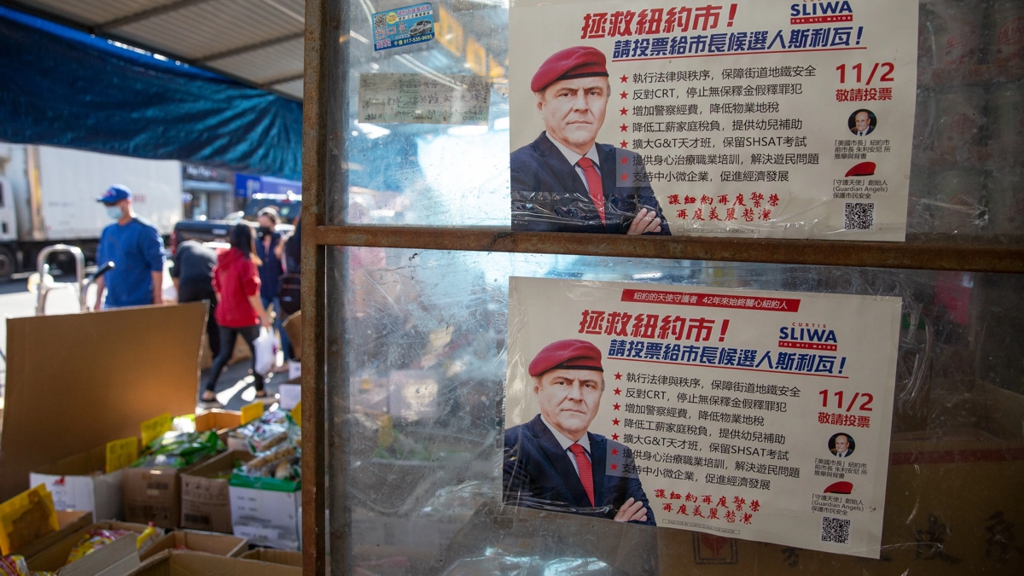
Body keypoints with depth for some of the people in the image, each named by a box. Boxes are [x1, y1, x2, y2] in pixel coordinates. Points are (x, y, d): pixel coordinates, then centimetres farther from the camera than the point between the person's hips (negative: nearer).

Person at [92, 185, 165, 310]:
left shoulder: (144, 230, -9)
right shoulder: (107, 232, 12)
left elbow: (157, 266, -11)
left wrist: (158, 300, -13)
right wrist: (98, 299, 15)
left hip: (139, 304, -7)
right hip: (110, 304, 7)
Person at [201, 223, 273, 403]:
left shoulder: (222, 260, 6)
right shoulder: (246, 261, -15)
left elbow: (218, 288, 13)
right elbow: (252, 293, -17)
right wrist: (263, 315, -12)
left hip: (225, 315, 7)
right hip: (244, 316, -7)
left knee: (224, 353, 13)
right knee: (257, 351, 8)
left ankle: (208, 391, 7)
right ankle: (260, 391, 16)